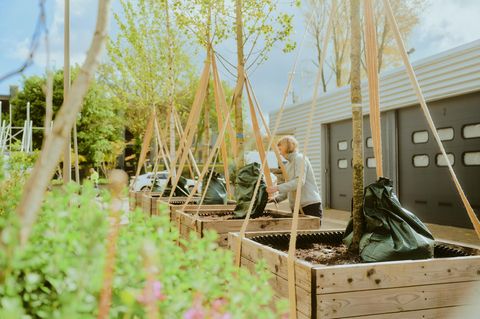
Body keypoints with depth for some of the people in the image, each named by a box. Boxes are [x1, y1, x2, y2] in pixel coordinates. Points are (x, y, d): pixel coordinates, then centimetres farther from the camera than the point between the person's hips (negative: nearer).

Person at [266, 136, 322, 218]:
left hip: (310, 205, -8)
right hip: (296, 207, 8)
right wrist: (276, 198, 6)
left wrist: (278, 188, -26)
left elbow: (300, 181, -21)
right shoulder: (288, 165, 18)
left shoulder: (299, 158, -7)